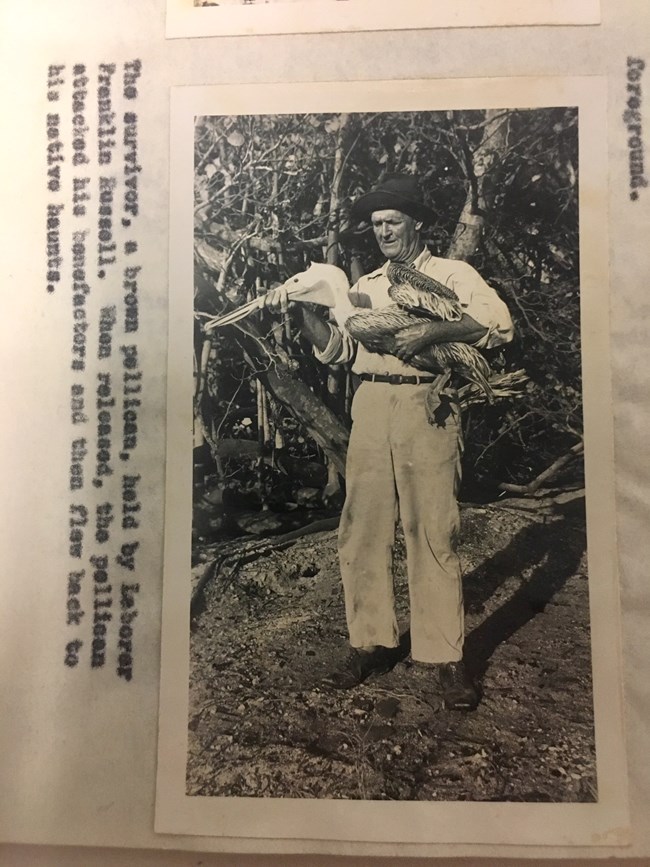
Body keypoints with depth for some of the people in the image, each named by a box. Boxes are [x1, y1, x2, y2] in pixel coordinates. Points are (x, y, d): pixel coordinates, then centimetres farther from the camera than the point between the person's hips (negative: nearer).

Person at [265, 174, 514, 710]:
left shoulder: (452, 274, 10)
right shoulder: (365, 287, 23)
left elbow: (499, 323, -7)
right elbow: (336, 349, 11)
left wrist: (431, 330, -17)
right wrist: (304, 308, -2)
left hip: (427, 407, -4)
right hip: (371, 407, 4)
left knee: (433, 533, -5)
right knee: (363, 531, 3)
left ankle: (447, 657, 6)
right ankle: (372, 643, 16)